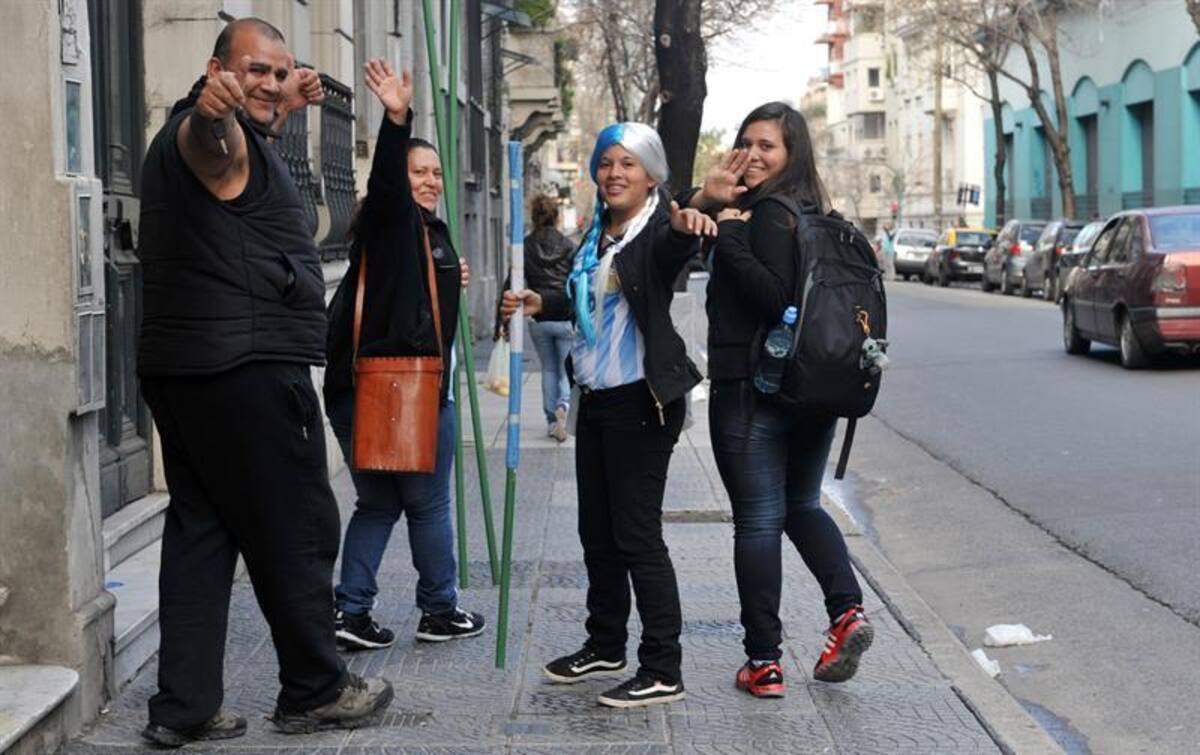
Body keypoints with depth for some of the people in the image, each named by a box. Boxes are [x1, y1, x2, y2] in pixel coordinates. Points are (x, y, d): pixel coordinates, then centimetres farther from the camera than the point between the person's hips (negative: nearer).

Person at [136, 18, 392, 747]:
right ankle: (316, 690, 13)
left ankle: (184, 705, 10)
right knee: (296, 530, 2)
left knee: (200, 529, 10)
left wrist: (284, 107, 52)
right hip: (250, 369, -10)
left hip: (180, 369, 10)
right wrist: (211, 107, -59)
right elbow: (208, 139, -39)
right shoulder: (211, 133, -12)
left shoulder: (235, 134, 19)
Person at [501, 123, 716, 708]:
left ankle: (663, 670, 0)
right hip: (596, 398, 9)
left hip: (641, 400, -9)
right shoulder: (597, 233, 13)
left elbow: (673, 247, -37)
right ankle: (605, 646, 31)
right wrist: (540, 304, 13)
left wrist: (690, 227, -59)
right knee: (597, 531, 16)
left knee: (636, 534, -8)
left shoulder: (659, 227, -12)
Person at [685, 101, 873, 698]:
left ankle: (763, 663, 4)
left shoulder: (770, 213, -13)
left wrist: (731, 237, -22)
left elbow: (775, 297, -26)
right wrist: (704, 202, -3)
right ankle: (847, 609, 3)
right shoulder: (811, 213, 15)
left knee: (757, 520, -1)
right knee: (802, 505, 21)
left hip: (751, 390, -9)